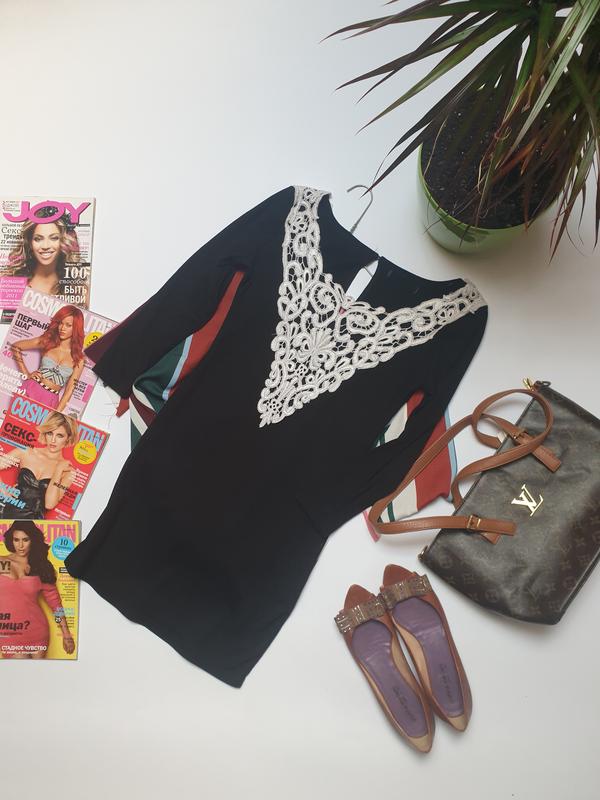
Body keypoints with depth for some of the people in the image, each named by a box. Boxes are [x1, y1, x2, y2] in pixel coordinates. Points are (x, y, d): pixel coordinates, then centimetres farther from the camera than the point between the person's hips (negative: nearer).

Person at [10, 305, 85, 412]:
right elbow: (15, 347, 10)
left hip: (51, 400, 0)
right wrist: (26, 374, 4)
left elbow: (70, 388, -3)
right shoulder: (47, 341, 2)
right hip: (31, 390, 1)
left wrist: (56, 414, -11)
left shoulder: (79, 358, -1)